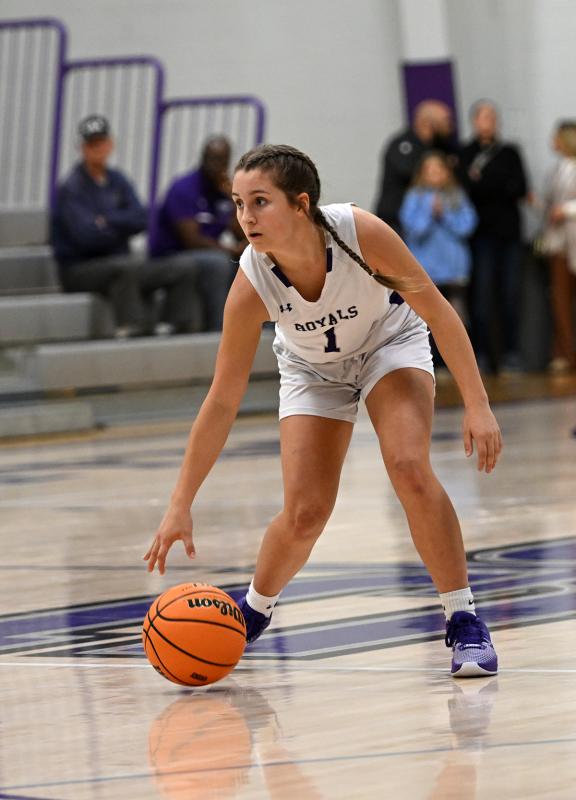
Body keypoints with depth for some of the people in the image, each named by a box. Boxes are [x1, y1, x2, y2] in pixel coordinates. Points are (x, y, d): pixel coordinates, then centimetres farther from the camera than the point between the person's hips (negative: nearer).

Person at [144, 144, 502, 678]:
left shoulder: (360, 233, -36)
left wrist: (477, 406, -25)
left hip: (391, 343, -1)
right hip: (313, 368, 1)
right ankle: (253, 611, 23)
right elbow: (222, 402, -24)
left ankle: (464, 623, -12)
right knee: (304, 513, -9)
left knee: (409, 467, -25)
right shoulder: (251, 285, -32)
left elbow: (439, 312, -22)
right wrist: (180, 507, -24)